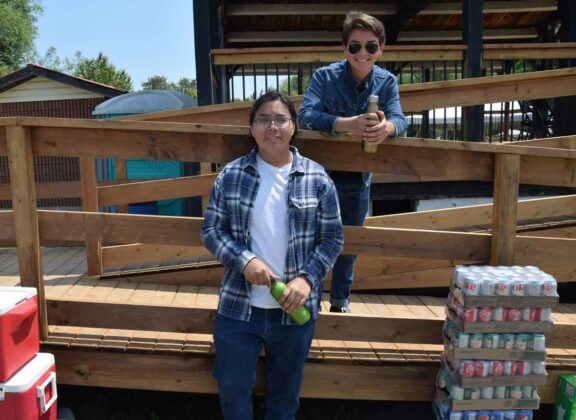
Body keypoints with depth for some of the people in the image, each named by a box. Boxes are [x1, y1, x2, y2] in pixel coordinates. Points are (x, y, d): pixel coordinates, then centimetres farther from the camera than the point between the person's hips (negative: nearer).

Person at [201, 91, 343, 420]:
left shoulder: (317, 178, -4)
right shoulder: (231, 175, -4)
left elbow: (333, 238, -1)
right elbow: (211, 230, -2)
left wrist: (307, 277, -15)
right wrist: (245, 260, -18)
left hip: (295, 308, 0)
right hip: (238, 306, 0)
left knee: (285, 392, 19)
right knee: (232, 387, 14)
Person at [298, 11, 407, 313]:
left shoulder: (387, 82, -3)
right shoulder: (325, 76, -13)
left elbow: (399, 119, -17)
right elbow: (306, 115, -27)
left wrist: (387, 127, -43)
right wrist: (347, 124, -45)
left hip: (359, 177, 4)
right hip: (323, 172, -3)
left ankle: (340, 302, 34)